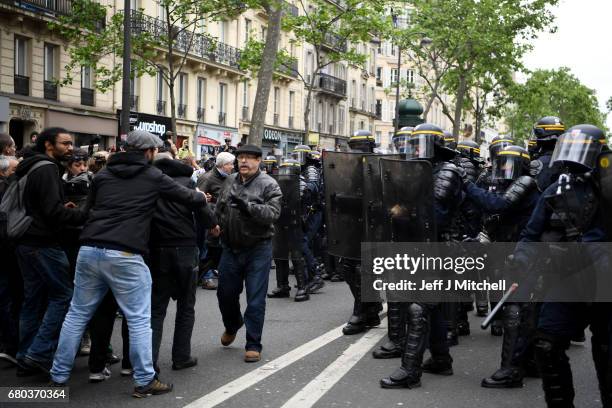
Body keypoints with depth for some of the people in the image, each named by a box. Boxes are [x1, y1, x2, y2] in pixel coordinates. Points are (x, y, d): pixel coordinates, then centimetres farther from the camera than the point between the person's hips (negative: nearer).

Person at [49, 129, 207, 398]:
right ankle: (144, 381, 6)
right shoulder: (153, 176, 4)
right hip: (125, 255, -5)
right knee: (139, 320, 4)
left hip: (89, 249, 5)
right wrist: (203, 197, 35)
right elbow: (189, 197, 13)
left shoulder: (103, 174, 16)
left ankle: (58, 376, 20)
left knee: (77, 314, 14)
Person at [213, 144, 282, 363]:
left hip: (257, 250, -5)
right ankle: (232, 325, 45)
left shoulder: (268, 185, -9)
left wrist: (247, 206, -33)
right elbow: (219, 207, 21)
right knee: (225, 293, 16)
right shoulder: (230, 181, 8)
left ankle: (253, 345, 11)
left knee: (255, 300, -1)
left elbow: (273, 213, -23)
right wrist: (217, 223, 2)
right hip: (231, 248, 5)